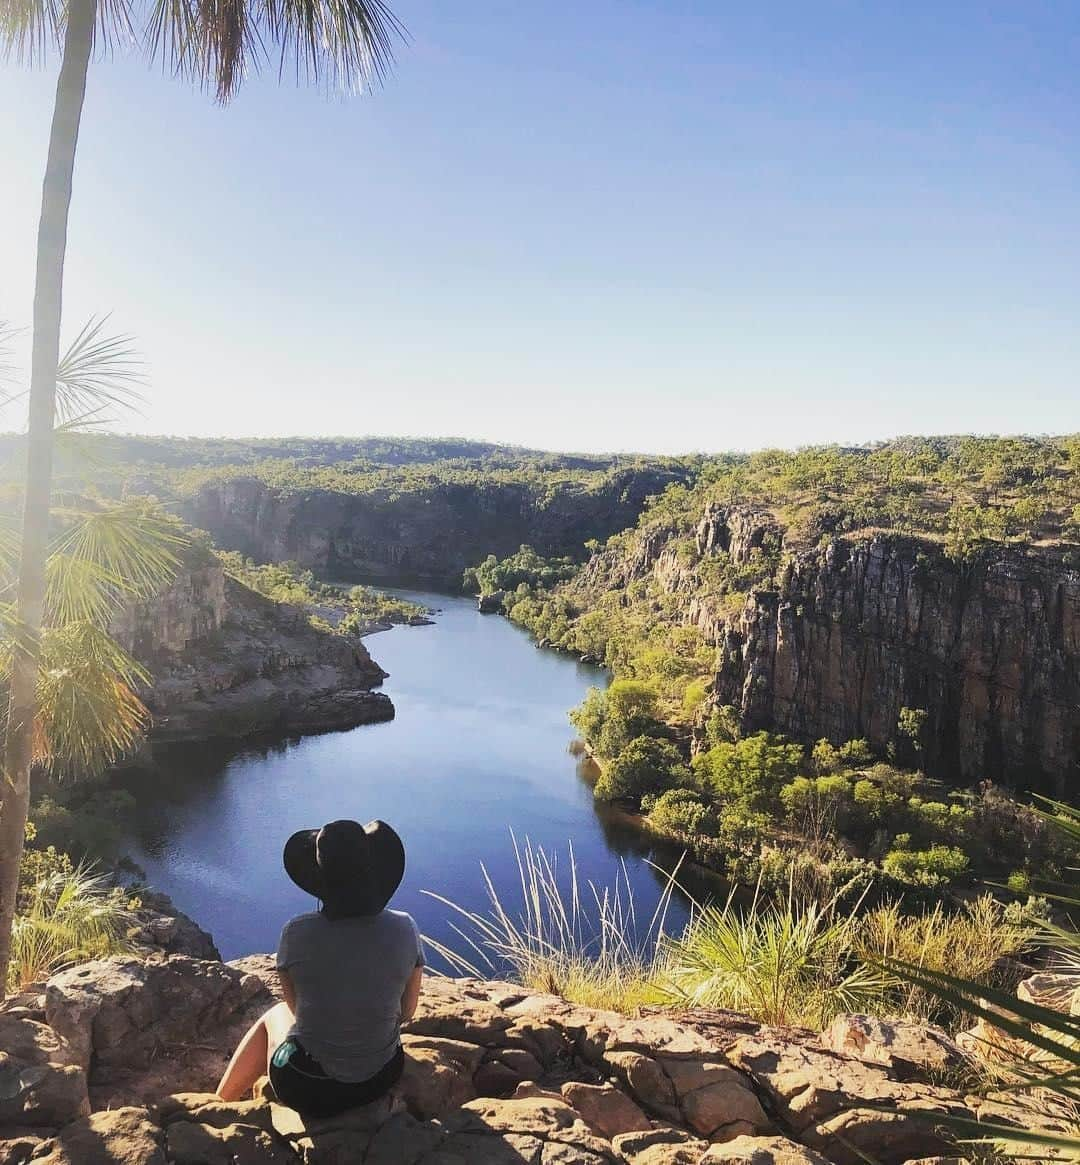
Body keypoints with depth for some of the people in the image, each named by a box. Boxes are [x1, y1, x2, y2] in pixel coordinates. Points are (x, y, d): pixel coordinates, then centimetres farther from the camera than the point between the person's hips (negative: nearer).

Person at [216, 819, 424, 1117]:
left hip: (308, 1090, -2)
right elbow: (406, 1011, 0)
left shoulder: (297, 933, -20)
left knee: (275, 1015, 28)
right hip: (383, 1080, 3)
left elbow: (295, 1005, -1)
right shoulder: (404, 928, -15)